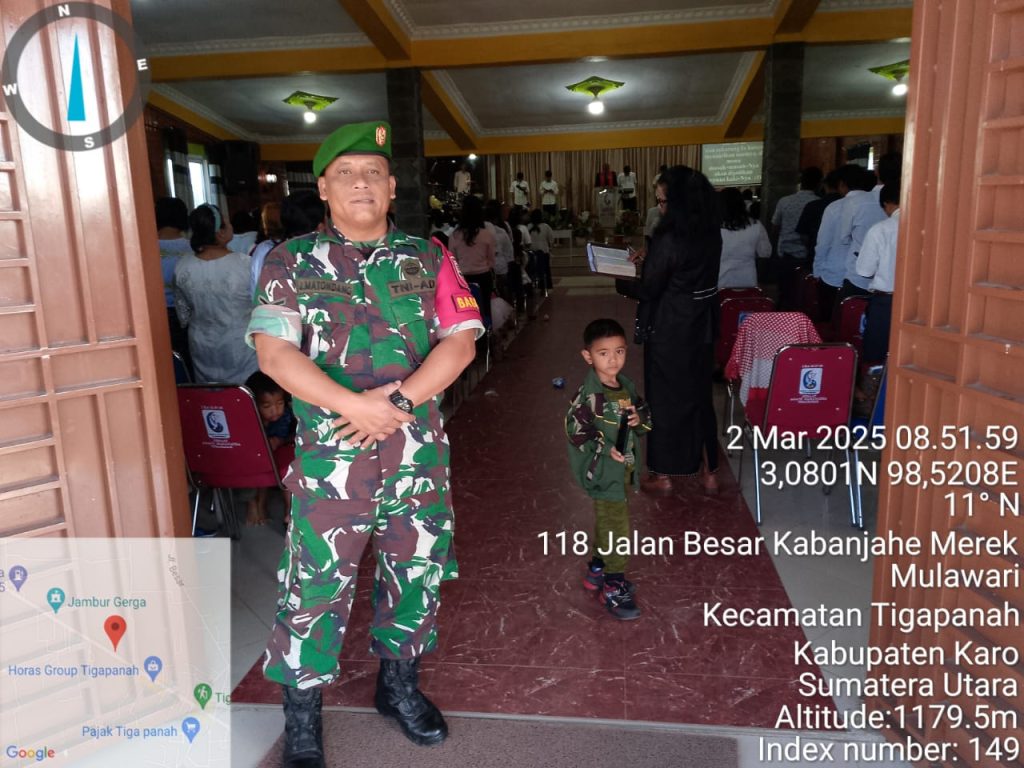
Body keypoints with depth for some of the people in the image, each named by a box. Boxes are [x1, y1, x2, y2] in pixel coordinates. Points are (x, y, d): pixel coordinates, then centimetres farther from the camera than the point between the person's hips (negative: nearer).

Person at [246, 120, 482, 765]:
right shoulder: (292, 262, 1)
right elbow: (275, 354, -8)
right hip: (330, 454, -2)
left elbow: (461, 340, -3)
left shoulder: (428, 259, 6)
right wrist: (356, 406, -20)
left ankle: (400, 683, 38)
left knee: (417, 572, 15)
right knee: (317, 586, 4)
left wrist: (400, 400, -17)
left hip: (420, 452, 3)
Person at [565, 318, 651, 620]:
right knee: (618, 530, -3)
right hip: (602, 470, -8)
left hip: (622, 467, 8)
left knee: (606, 524, 22)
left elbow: (644, 411, 14)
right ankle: (613, 587, 12)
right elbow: (575, 430, -20)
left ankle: (597, 571, 40)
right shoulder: (588, 395, -20)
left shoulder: (627, 386, 3)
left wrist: (640, 419, -9)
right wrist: (606, 449, -26)